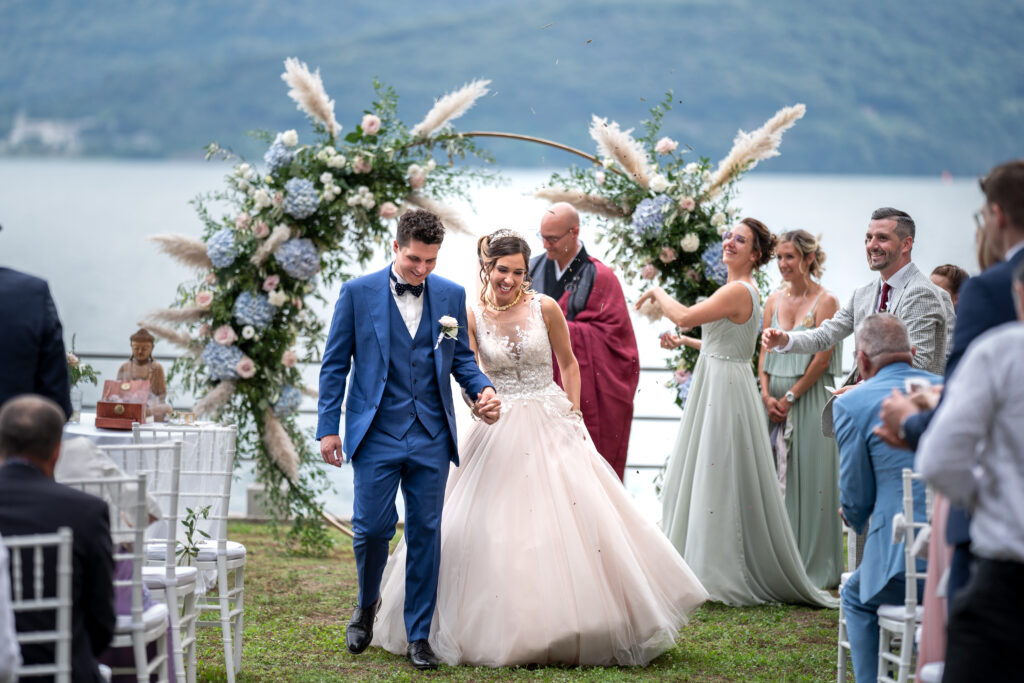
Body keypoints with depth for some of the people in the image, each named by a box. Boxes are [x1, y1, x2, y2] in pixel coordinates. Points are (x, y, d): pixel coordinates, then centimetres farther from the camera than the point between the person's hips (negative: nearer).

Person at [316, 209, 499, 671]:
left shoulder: (451, 295, 7)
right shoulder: (358, 293, 0)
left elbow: (461, 357, 16)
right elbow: (335, 364, 3)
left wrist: (481, 389, -5)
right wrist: (328, 427, -2)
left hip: (431, 437, 2)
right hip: (376, 433, -2)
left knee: (425, 533, 3)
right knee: (372, 528, -5)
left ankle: (419, 637, 11)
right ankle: (367, 606, 25)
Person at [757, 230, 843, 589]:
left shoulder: (825, 301, -6)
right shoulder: (774, 300, 12)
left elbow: (822, 359, -10)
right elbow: (765, 352, 11)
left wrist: (790, 397, -11)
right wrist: (767, 395, -3)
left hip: (809, 401, -6)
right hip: (775, 401, 6)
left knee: (808, 479, -4)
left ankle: (813, 567, 3)